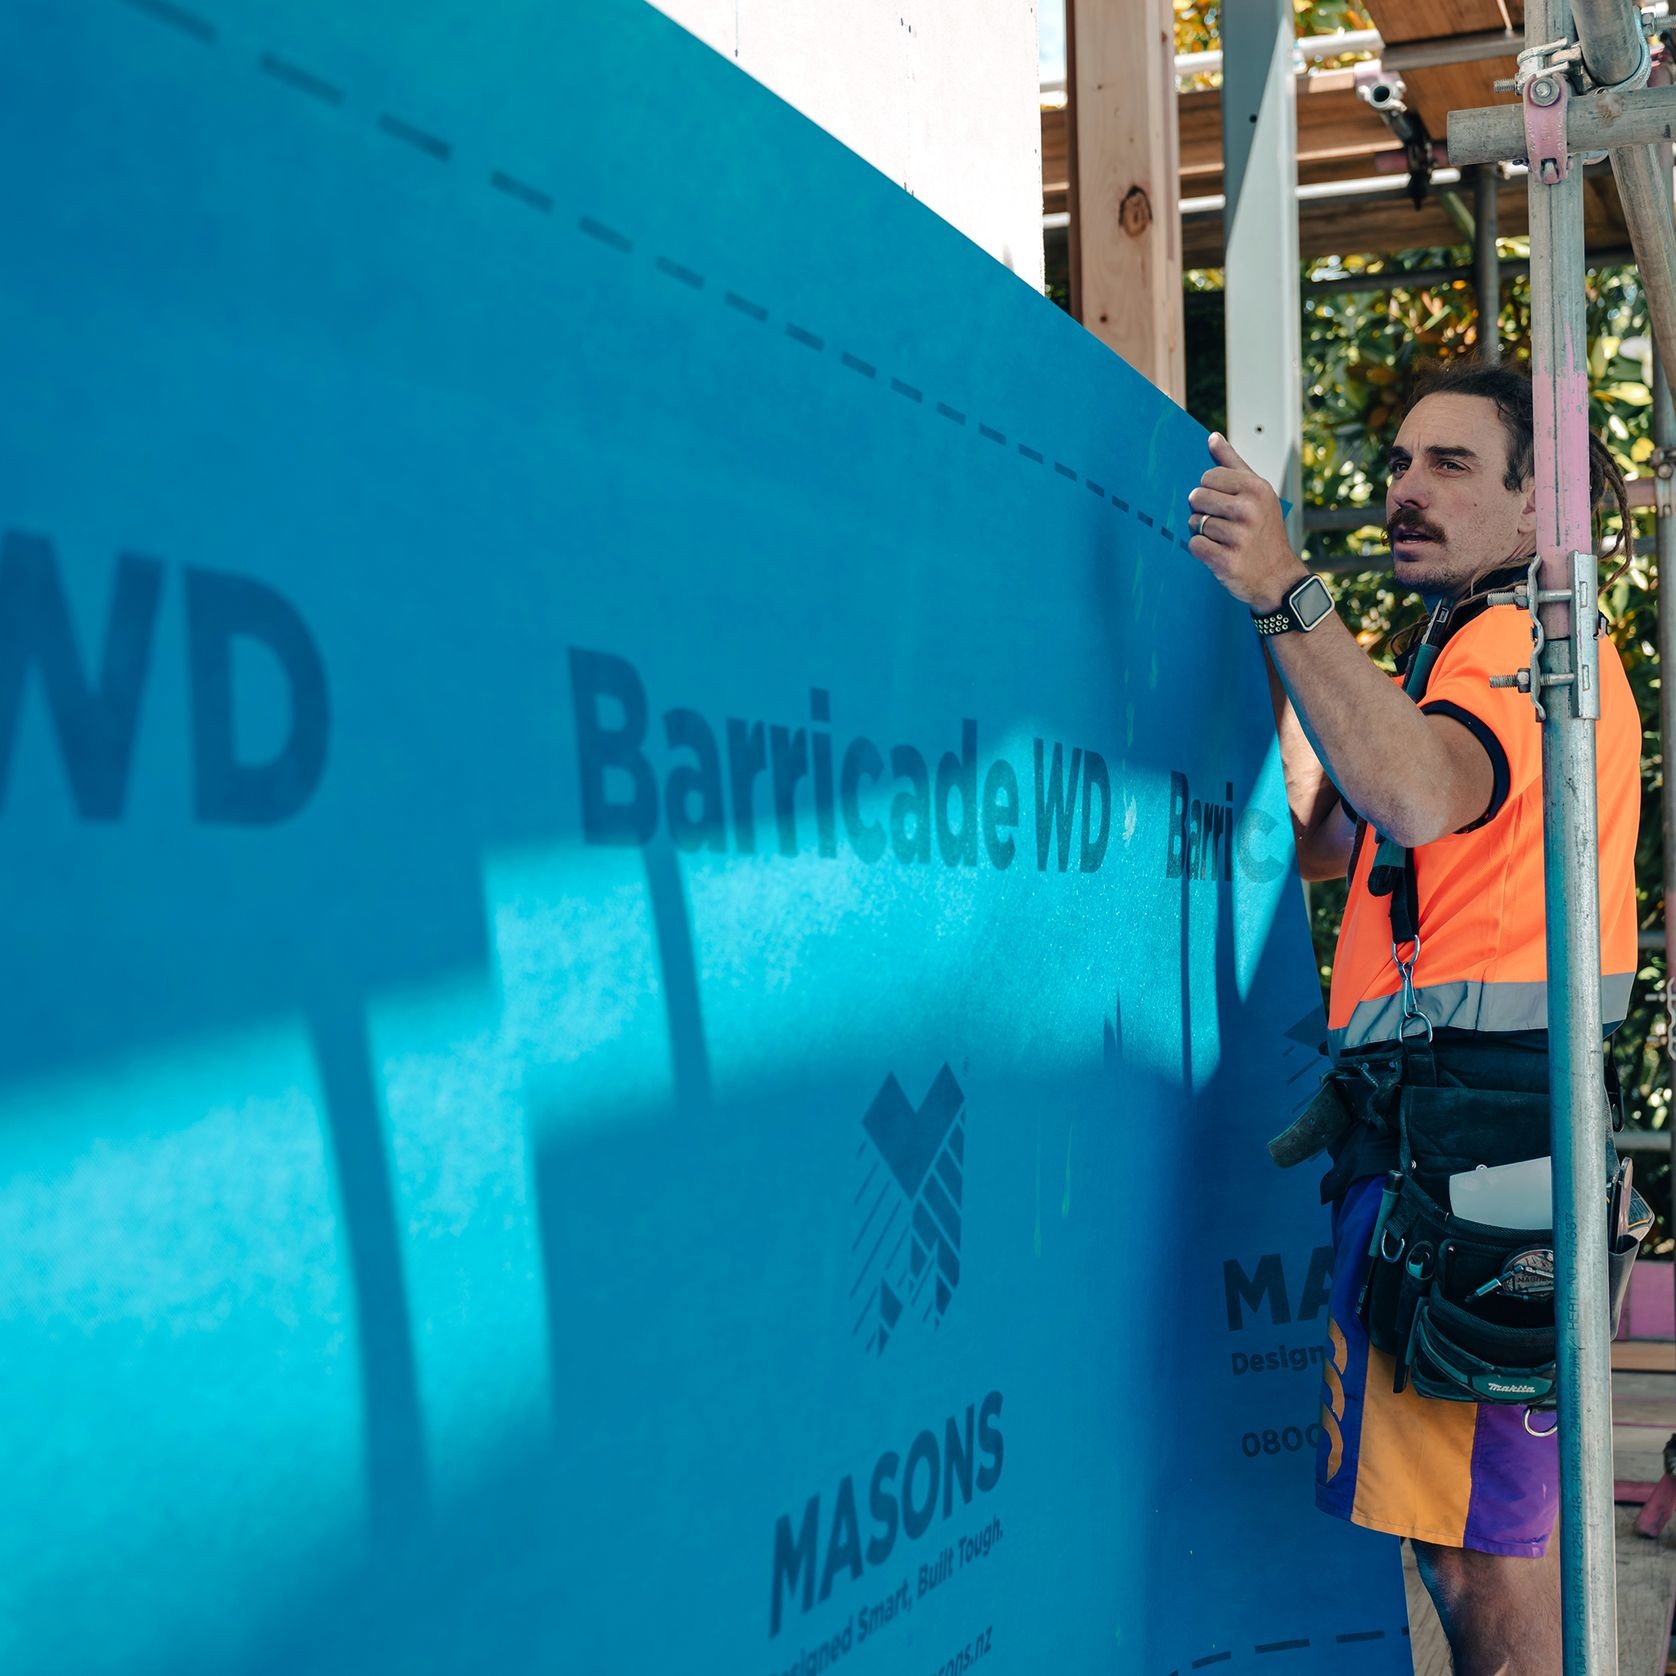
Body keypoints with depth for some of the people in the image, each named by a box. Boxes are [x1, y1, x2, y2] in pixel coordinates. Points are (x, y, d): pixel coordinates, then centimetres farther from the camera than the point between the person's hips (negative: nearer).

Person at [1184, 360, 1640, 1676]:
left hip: (1472, 1127, -11)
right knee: (1473, 1539, 18)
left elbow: (1420, 796, -30)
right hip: (1447, 1132, 11)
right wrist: (1281, 639, 18)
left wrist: (1290, 596, -36)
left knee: (1486, 1555, -7)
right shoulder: (1494, 648, 25)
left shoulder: (1529, 643, -7)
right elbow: (1330, 838, 23)